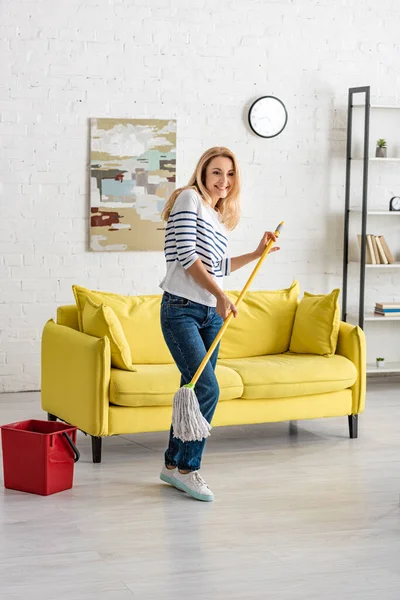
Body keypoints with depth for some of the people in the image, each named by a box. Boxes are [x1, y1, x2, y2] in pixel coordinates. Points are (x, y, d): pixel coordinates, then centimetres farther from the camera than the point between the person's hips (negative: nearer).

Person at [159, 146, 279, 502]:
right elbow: (187, 256, -16)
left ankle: (173, 464, 19)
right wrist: (220, 294, -22)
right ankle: (187, 468, -2)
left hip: (210, 314, 8)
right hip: (181, 309, -8)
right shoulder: (189, 199, -6)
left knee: (195, 389, 8)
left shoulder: (219, 216, 17)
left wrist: (256, 253, 22)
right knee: (207, 389, -14)